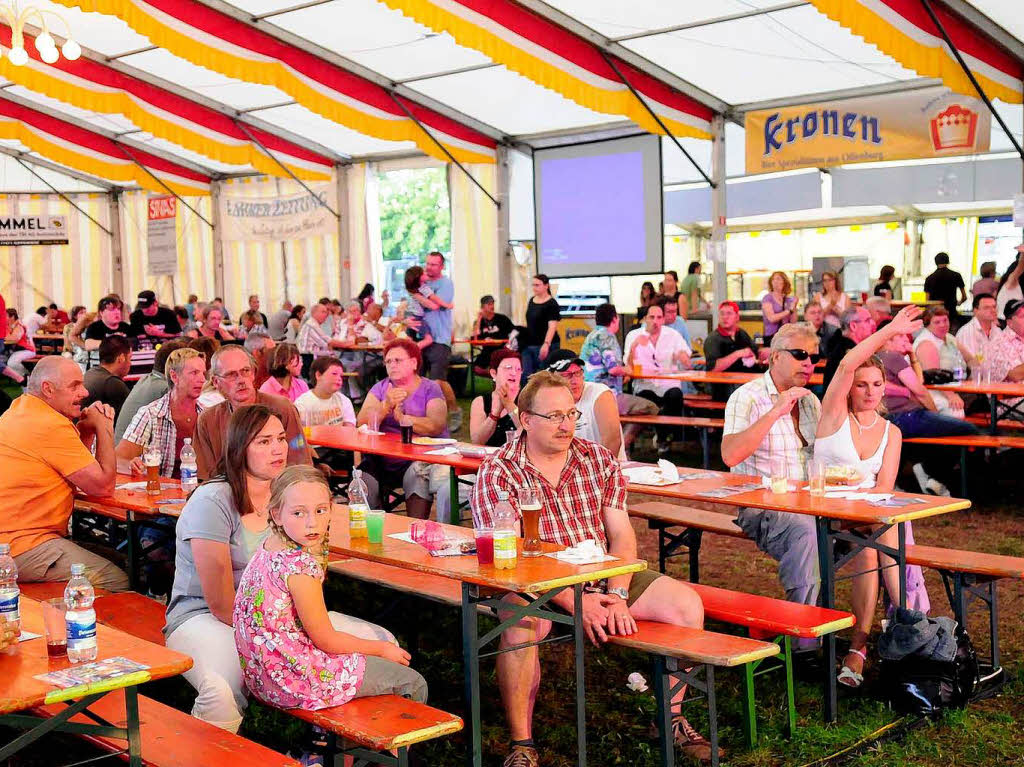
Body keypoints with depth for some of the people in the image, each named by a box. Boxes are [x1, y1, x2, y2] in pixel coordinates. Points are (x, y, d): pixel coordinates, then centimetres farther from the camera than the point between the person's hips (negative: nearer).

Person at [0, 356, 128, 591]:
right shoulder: (52, 426, -17)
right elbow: (104, 485, -13)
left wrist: (86, 429, 5)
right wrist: (104, 427, -3)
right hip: (23, 547, -11)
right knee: (118, 581, -16)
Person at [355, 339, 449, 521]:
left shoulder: (430, 389, 6)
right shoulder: (380, 388, 15)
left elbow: (437, 426, -11)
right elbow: (362, 424, 0)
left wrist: (403, 418, -15)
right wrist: (386, 405, -15)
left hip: (422, 458, -3)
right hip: (382, 460, 3)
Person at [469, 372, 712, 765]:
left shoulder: (600, 460, 6)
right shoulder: (497, 474, -8)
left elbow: (621, 534, 2)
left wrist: (617, 594, -16)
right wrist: (575, 602, -24)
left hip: (605, 574, 4)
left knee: (687, 605, -12)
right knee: (521, 622, -37)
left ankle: (671, 718, 7)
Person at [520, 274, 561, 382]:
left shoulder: (551, 304, -11)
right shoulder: (532, 300, 12)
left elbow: (552, 326, -21)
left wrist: (546, 344, -33)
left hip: (545, 346, -7)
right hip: (529, 345, 7)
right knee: (526, 376, -1)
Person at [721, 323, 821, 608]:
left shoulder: (811, 401, 18)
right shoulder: (747, 397, -4)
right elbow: (730, 456, -20)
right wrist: (775, 413, -23)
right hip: (760, 506, -6)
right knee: (807, 531, -35)